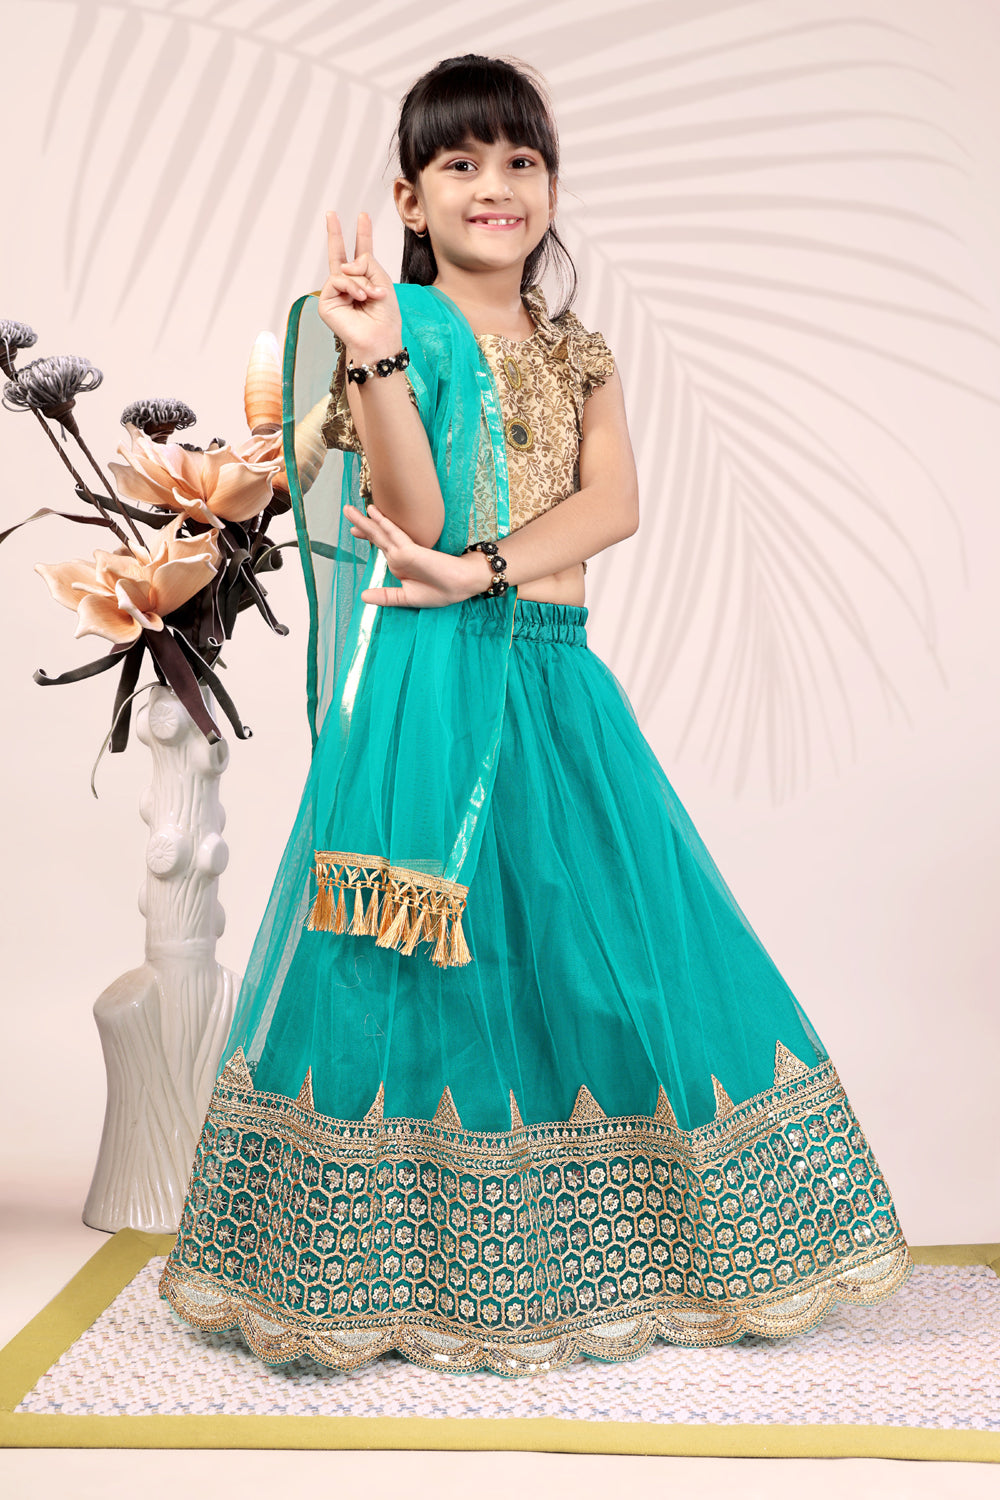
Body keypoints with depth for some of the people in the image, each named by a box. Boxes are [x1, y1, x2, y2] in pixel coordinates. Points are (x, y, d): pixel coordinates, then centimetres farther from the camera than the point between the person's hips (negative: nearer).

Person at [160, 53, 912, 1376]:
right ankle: (411, 1270, 15)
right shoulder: (388, 321, 0)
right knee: (433, 958, -3)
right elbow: (415, 518, -12)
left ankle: (592, 1256, 25)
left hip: (558, 683, 6)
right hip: (430, 685, -5)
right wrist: (376, 360, -24)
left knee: (601, 939, 7)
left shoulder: (579, 357, 16)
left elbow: (614, 502, -2)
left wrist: (483, 568, -16)